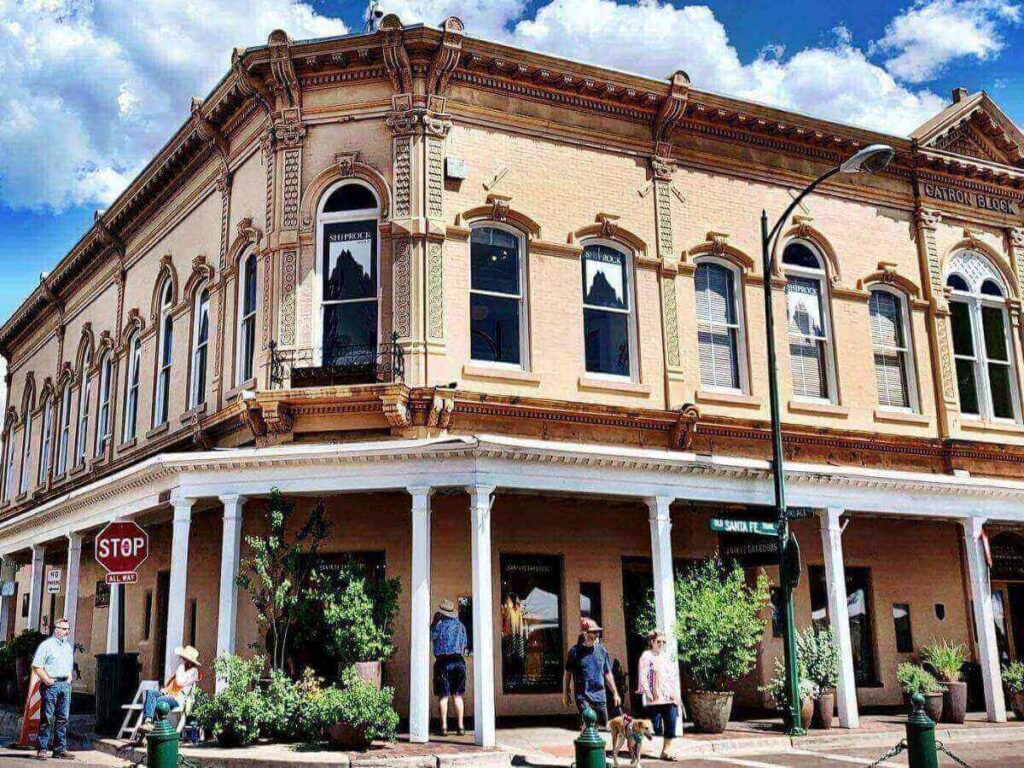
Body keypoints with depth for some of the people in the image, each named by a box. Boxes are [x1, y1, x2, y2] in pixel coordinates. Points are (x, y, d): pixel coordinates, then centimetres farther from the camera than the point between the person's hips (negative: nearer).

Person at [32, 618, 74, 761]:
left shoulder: (69, 647, 18)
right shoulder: (46, 645, -5)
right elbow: (36, 666, -10)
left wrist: (69, 678, 11)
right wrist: (48, 681, -14)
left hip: (65, 684, 7)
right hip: (51, 684, -6)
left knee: (63, 718, 6)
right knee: (47, 718, -6)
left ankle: (60, 749, 10)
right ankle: (42, 749, -1)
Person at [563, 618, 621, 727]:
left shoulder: (601, 650, 7)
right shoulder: (575, 651, -3)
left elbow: (607, 673, 13)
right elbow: (568, 673, 3)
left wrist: (615, 693, 11)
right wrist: (565, 693, 3)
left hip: (599, 695, 4)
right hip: (582, 695, -4)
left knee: (603, 724, 9)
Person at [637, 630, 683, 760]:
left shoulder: (668, 656, 17)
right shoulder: (647, 656, -1)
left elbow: (675, 676, 17)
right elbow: (642, 676, -7)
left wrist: (676, 694, 10)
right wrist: (648, 693, -15)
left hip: (670, 697, 5)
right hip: (655, 699, -5)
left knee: (671, 726, -2)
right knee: (656, 727, -4)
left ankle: (665, 751, 4)